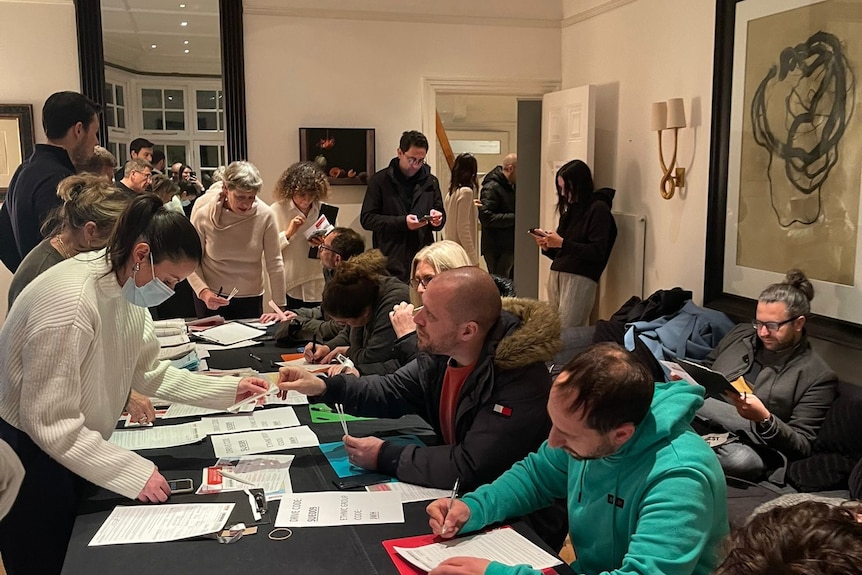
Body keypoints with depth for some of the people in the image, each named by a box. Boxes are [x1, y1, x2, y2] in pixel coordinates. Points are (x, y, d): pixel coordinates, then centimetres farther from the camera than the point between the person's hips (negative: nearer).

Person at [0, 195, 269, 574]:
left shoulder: (126, 289, -5)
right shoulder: (71, 301, -32)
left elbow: (149, 372, 4)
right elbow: (49, 423, -29)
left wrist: (228, 390, -3)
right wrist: (134, 472, -27)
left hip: (71, 448, 8)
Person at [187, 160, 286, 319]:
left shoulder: (265, 216, -12)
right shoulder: (203, 216, -12)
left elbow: (275, 264, -11)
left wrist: (280, 307, -12)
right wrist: (203, 292, -23)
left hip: (250, 298, 0)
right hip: (211, 298, 0)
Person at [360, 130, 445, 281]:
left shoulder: (430, 182, 12)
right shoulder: (380, 180, 2)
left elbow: (441, 216, 20)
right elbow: (366, 219, -3)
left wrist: (438, 219, -6)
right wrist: (402, 222, -15)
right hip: (390, 263, -3)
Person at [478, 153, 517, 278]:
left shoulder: (512, 186, 16)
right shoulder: (491, 188, -13)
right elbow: (486, 216, -23)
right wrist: (515, 217, -21)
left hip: (511, 247, 9)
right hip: (497, 250, -9)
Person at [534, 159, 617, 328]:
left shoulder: (598, 209, -2)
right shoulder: (570, 210, 19)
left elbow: (597, 252, -12)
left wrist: (562, 243, -15)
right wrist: (547, 247, 2)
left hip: (580, 280, -7)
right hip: (556, 275, 7)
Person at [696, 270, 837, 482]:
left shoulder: (818, 377, 0)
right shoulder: (740, 335, 15)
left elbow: (802, 447, -4)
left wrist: (764, 419, -23)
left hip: (750, 447, -3)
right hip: (700, 425, 3)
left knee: (743, 460, -41)